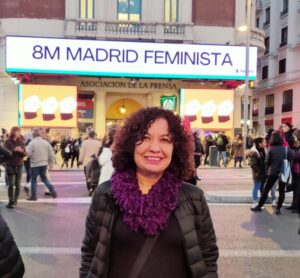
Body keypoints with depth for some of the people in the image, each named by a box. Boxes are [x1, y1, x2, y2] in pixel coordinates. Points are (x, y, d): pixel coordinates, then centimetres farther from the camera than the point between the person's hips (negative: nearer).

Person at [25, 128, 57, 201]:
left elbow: (28, 153, -19)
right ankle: (52, 191, 7)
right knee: (44, 178, 20)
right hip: (44, 164, 5)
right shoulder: (46, 142, 3)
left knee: (33, 180, 9)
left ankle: (33, 196, 14)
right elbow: (52, 154, 4)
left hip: (35, 164, -4)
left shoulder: (32, 143, -11)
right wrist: (51, 164, 11)